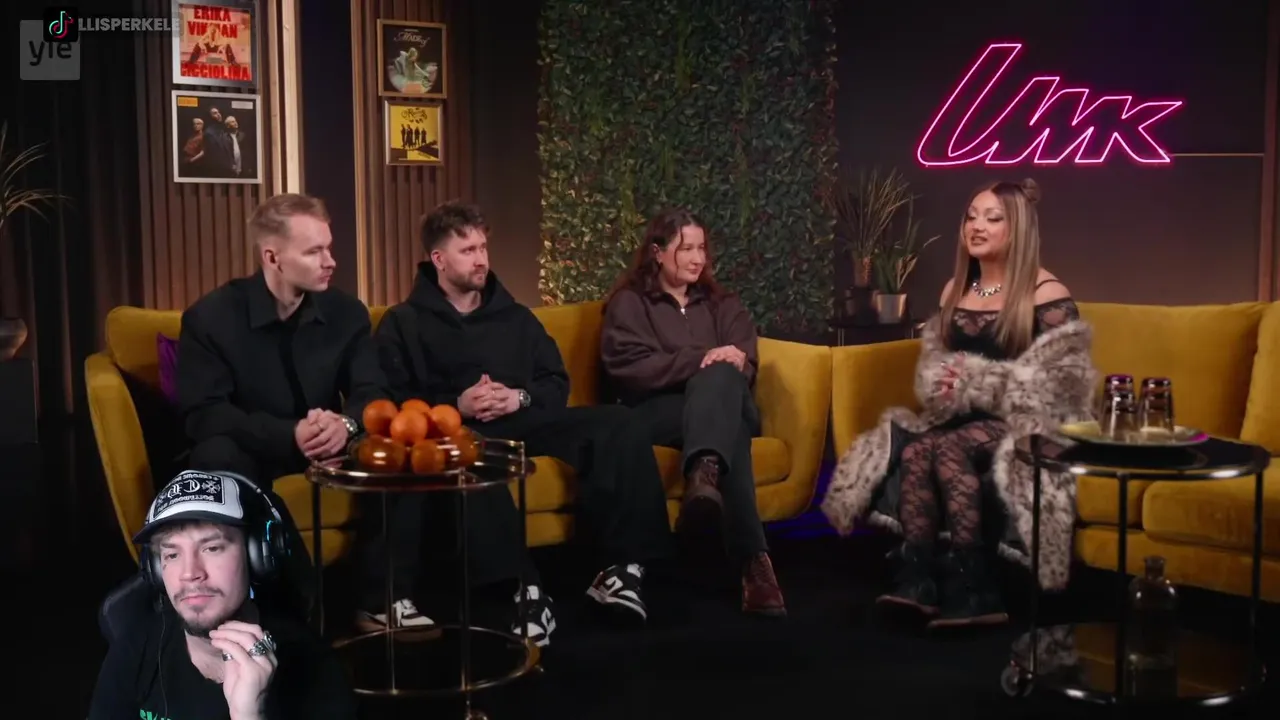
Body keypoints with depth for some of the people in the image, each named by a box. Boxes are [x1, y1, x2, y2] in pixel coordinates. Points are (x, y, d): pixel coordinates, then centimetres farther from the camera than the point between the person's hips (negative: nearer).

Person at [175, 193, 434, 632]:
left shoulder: (346, 312, -4)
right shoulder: (210, 317, -15)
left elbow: (373, 393, -7)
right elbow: (203, 415, -21)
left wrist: (346, 424, -34)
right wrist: (291, 434, -35)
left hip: (326, 443, 3)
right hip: (246, 448, -3)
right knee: (217, 459, -37)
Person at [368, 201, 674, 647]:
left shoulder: (515, 316, 24)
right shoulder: (403, 323, 12)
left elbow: (558, 384, 17)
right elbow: (390, 402, -1)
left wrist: (520, 398, -5)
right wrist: (457, 406, -15)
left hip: (523, 421, 4)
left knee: (613, 423, -21)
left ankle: (620, 564, -24)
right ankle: (521, 585, -46)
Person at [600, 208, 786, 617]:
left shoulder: (722, 304, 25)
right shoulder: (628, 303, 12)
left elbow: (745, 368, 9)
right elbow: (629, 369, -7)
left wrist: (725, 366, -17)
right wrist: (700, 360, -17)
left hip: (726, 404, 3)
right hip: (652, 413, -3)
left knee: (721, 378, -36)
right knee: (729, 434, -37)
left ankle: (703, 476, -64)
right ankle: (753, 560, -52)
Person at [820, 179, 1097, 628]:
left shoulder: (1047, 294, -5)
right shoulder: (955, 290, 15)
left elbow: (1056, 380, -13)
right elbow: (932, 363, 16)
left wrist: (975, 380, -19)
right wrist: (943, 384, -10)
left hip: (1026, 422, -5)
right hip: (962, 418, 6)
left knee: (945, 449, -33)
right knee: (910, 450, -27)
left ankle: (967, 586, -31)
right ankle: (918, 579, -32)